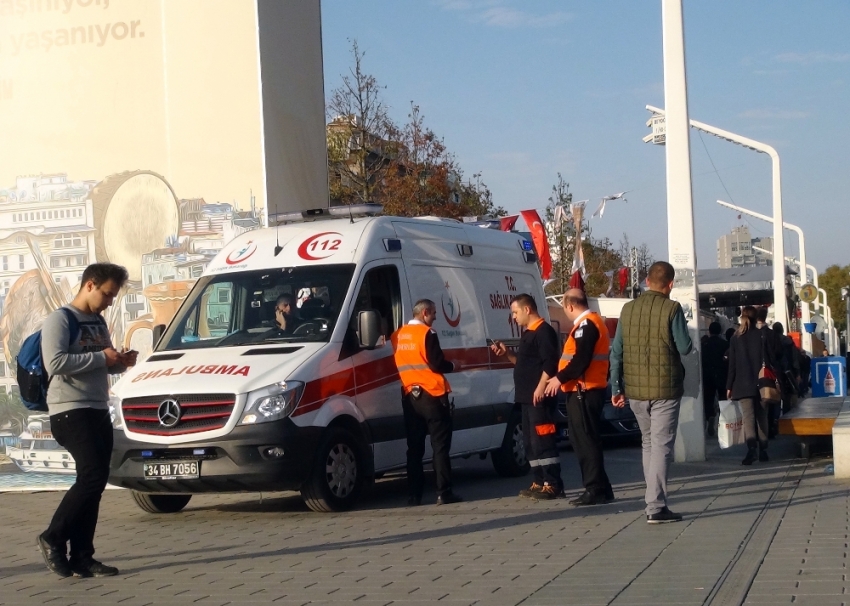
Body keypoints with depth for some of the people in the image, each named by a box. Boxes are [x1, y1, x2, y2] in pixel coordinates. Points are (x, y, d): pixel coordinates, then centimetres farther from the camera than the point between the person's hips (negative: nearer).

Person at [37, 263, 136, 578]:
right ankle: (53, 538, -3)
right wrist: (101, 357, -18)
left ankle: (82, 557, 5)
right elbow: (54, 363, -21)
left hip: (98, 411, 8)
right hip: (70, 411, -8)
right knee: (92, 477, -17)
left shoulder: (98, 322, 18)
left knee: (94, 482, 3)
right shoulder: (59, 319, -7)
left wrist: (121, 362, 3)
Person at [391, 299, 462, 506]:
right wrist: (453, 366, 4)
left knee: (414, 447, 8)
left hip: (410, 396, 6)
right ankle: (444, 493, -6)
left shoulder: (397, 335, 9)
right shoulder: (427, 333, -11)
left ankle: (414, 495, 7)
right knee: (440, 446, -3)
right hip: (432, 395, -6)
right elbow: (437, 364, -14)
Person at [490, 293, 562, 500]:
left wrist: (541, 387, -25)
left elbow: (550, 363, -20)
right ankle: (540, 483, 18)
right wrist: (506, 354, 14)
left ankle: (553, 485, -9)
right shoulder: (528, 333, 20)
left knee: (543, 441, -11)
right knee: (530, 442, 12)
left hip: (539, 397, -11)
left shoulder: (544, 331, -12)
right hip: (527, 397, 11)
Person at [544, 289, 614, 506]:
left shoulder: (586, 325, -14)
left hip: (584, 391, -11)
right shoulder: (591, 322, 19)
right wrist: (563, 378, 17)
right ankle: (596, 488, 18)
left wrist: (560, 378, -15)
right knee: (583, 440, 14)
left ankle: (597, 490, -7)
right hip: (585, 390, 11)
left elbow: (581, 360, -23)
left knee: (586, 440, -8)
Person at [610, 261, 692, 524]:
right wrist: (684, 330, 12)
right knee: (661, 446, -2)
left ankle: (653, 501, 23)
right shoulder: (671, 309, -10)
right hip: (664, 389, -5)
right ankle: (656, 508, -7)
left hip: (635, 390, 5)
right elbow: (685, 348, -9)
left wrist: (616, 388, 11)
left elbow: (617, 352, 5)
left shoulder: (628, 309, 4)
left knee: (648, 443, 19)